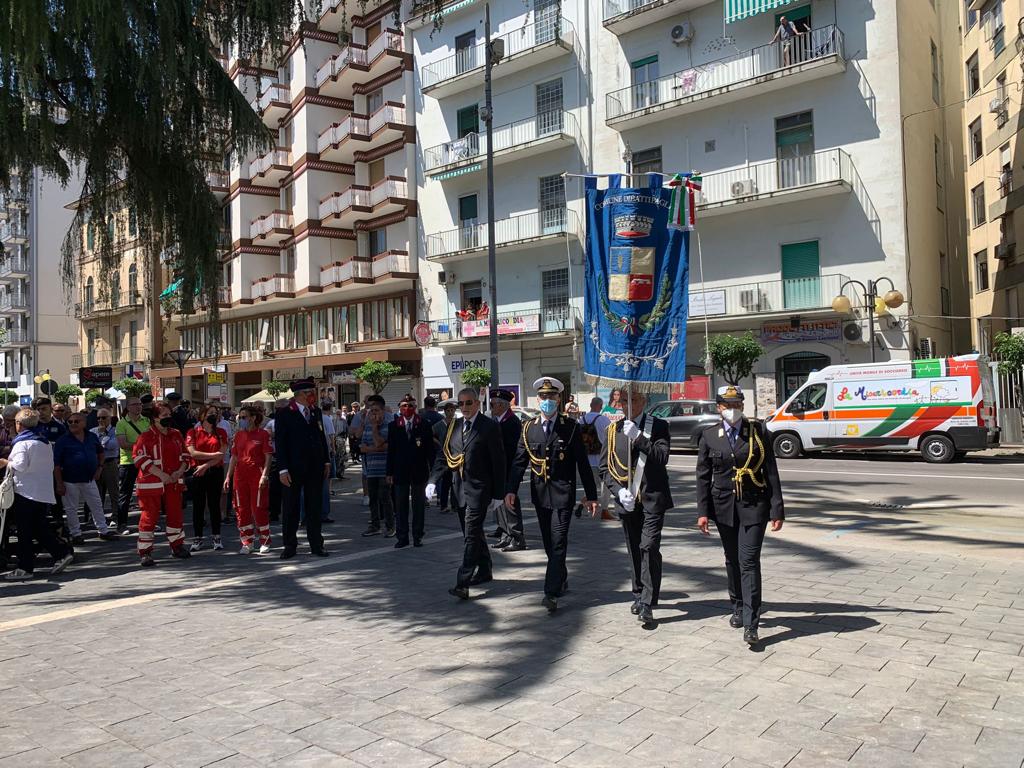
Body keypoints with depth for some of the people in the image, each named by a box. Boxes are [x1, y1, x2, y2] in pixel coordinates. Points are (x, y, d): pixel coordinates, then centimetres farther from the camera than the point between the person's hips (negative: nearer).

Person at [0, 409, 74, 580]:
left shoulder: (22, 442, -12)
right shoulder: (44, 441, 13)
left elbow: (20, 466, -21)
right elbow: (50, 465, 18)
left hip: (25, 491, -8)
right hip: (44, 492, 8)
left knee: (24, 531, 0)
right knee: (41, 527, 14)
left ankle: (25, 568, 6)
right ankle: (62, 553, 4)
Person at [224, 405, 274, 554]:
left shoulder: (263, 434, -4)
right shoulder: (238, 435, 12)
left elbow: (268, 457, -7)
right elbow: (234, 457, 15)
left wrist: (264, 475, -17)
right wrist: (228, 477, 10)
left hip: (257, 476, -5)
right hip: (240, 476, 5)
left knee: (258, 509, -3)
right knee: (241, 509, 6)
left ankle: (265, 542, 9)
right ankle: (247, 543, 15)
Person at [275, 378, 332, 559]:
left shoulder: (316, 412, 9)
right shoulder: (284, 414, -7)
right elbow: (279, 443, -9)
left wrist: (326, 461, 11)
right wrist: (283, 469, -15)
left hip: (315, 469, 5)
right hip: (293, 468, -4)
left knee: (314, 507, 10)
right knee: (290, 508, 5)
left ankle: (316, 545, 18)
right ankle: (290, 546, 16)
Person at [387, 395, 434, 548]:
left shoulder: (424, 425, -1)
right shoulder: (393, 426, 4)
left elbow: (430, 449, 1)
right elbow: (391, 451, 5)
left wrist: (432, 470, -5)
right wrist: (389, 473, 2)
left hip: (419, 471, -1)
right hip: (400, 472, 1)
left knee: (418, 506, 7)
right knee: (400, 506, 6)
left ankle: (417, 536, 17)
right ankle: (402, 537, 15)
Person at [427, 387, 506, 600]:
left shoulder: (489, 427, -7)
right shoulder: (454, 427, 11)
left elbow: (498, 462, -7)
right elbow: (443, 455, 11)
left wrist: (498, 494, -8)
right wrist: (433, 480, -3)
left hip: (479, 489, -7)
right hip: (459, 489, 7)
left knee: (472, 535, -11)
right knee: (473, 533, 17)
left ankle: (463, 584, -14)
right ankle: (485, 571, 34)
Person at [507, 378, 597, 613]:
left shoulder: (570, 427, -3)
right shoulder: (528, 428, 5)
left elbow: (583, 463, -2)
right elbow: (520, 461, 3)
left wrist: (591, 495, -3)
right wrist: (511, 490, -9)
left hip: (563, 493, -4)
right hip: (540, 494, 4)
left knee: (558, 542, -9)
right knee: (549, 543, 14)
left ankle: (551, 593, -9)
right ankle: (562, 581, 32)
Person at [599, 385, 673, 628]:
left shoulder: (658, 426, -2)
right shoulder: (614, 430, 6)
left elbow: (662, 457, -18)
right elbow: (605, 468, 5)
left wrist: (638, 437, -26)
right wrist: (619, 490, -10)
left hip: (653, 499, -3)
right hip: (628, 500, 4)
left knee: (649, 548, -12)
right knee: (635, 551, 14)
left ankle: (647, 604, -7)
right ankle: (639, 596, 30)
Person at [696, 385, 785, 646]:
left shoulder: (759, 431, -2)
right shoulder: (709, 436, 2)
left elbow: (771, 473, -1)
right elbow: (703, 476, 4)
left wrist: (777, 510, -5)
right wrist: (703, 511, -2)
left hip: (754, 506, -2)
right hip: (724, 507, 3)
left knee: (749, 562, -9)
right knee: (732, 560, 14)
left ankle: (750, 624, -7)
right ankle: (738, 607, 35)